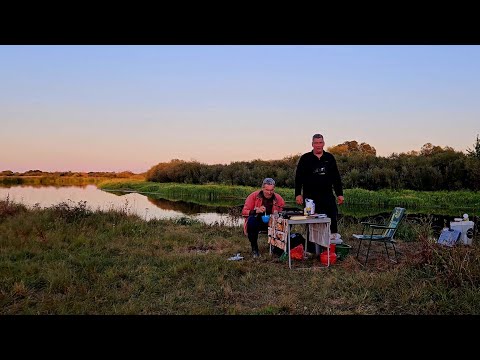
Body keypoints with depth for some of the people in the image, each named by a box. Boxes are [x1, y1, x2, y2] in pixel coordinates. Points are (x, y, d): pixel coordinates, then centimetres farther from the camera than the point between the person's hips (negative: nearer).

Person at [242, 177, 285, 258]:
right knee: (252, 220, -36)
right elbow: (244, 212, -12)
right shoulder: (254, 196, -9)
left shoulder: (278, 199, -3)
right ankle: (254, 248, -15)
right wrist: (256, 211, -29)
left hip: (272, 223, 2)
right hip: (257, 222, -2)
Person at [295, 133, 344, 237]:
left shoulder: (329, 158, 11)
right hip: (310, 196, -2)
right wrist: (298, 194, -6)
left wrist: (340, 194, 9)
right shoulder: (305, 158, 4)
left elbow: (336, 178, 13)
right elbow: (298, 178, 2)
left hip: (328, 196, 2)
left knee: (333, 219, -4)